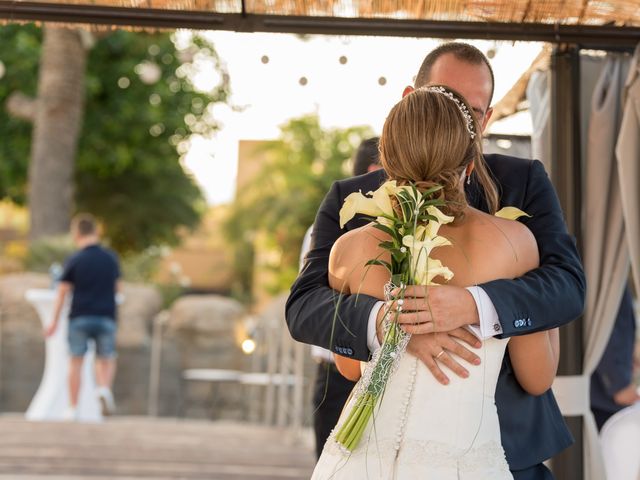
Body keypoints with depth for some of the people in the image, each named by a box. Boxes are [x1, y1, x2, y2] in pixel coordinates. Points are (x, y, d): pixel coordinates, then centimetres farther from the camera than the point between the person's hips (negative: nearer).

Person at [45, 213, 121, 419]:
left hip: (80, 317, -2)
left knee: (76, 362, 8)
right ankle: (104, 388, -14)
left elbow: (62, 292, -5)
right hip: (106, 317, 2)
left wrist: (54, 321, 1)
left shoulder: (74, 260, -6)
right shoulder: (111, 258, 2)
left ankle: (72, 408, 10)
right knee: (106, 360, 15)